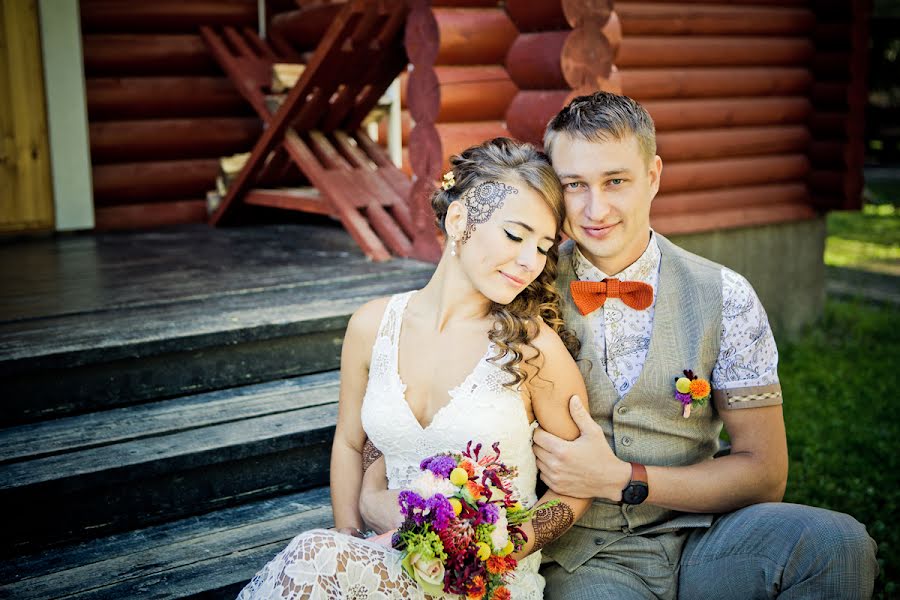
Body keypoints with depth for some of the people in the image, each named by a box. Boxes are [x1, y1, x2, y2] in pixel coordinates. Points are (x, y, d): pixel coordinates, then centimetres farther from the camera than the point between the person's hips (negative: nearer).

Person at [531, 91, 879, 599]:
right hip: (582, 557, -1)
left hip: (696, 544, 2)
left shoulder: (725, 298, -2)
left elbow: (765, 474, -2)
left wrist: (620, 479, -12)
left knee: (838, 543, -24)